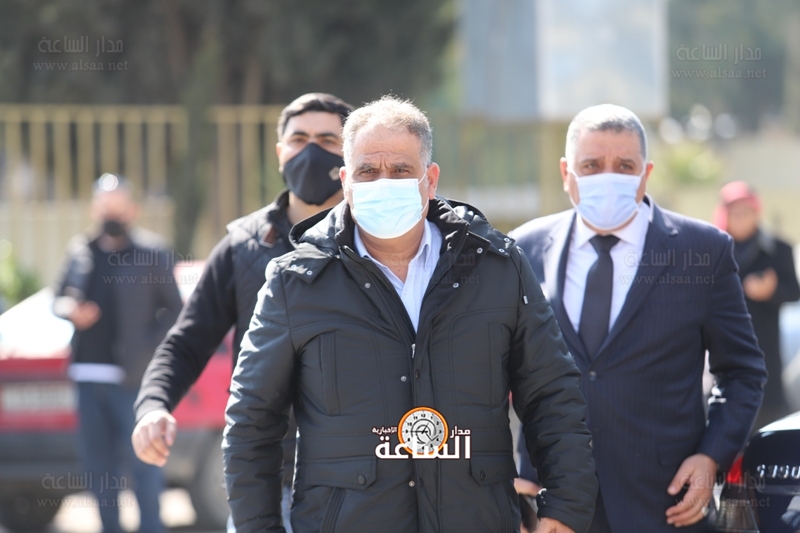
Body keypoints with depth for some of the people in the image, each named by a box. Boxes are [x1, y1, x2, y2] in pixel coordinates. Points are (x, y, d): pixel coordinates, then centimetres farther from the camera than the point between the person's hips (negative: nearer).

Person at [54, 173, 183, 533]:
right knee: (96, 460, 9)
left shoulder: (150, 251, -1)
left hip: (130, 378, -5)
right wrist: (70, 311, -4)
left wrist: (149, 348, -11)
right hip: (88, 374, 5)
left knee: (140, 457, -4)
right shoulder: (80, 251, 12)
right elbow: (59, 298, 19)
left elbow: (174, 309, 0)